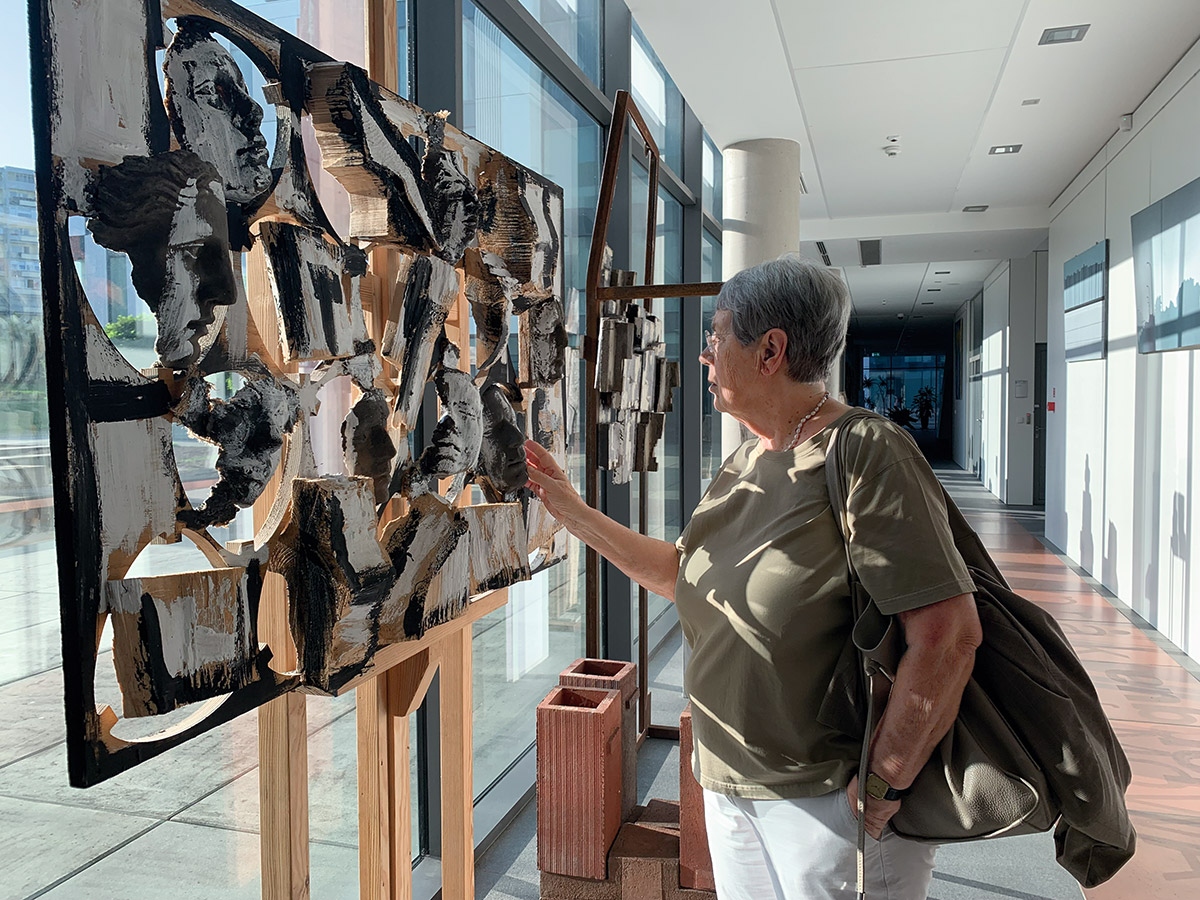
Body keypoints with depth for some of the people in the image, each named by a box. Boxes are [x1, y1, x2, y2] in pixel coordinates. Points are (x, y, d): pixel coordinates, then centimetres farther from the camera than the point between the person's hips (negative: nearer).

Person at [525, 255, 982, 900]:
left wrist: (881, 789, -20)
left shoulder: (864, 453, -20)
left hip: (827, 797, -8)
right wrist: (572, 511, 12)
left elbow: (948, 635, -24)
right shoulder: (743, 465, 7)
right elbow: (683, 574, 15)